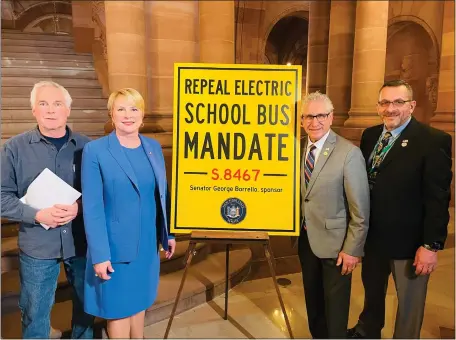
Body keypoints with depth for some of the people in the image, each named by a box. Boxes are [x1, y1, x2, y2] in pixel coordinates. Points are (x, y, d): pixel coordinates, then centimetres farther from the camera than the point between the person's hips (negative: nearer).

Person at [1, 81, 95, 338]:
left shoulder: (87, 147, -2)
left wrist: (81, 207, -18)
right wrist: (38, 214, -18)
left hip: (82, 242, 1)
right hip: (37, 246, -1)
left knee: (86, 305, 19)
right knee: (35, 312, 15)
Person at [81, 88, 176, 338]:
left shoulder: (154, 147, 3)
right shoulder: (95, 151, -12)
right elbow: (92, 207, -14)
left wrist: (168, 233, 10)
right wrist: (99, 254, -16)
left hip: (147, 242, 5)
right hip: (116, 245, -4)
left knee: (139, 299, 21)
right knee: (118, 306, 11)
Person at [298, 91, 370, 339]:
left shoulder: (349, 153, -18)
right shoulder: (298, 148, 0)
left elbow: (360, 209, -15)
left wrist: (353, 249, -14)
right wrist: (296, 231, 2)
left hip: (334, 242, -5)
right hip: (305, 239, 6)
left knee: (335, 306, 13)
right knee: (313, 300, 23)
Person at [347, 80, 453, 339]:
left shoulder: (434, 141, -16)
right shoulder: (370, 135, 2)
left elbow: (437, 199, -17)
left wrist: (431, 245, -17)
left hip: (409, 241, -5)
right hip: (372, 236, 6)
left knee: (409, 305, 17)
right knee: (372, 292, 27)